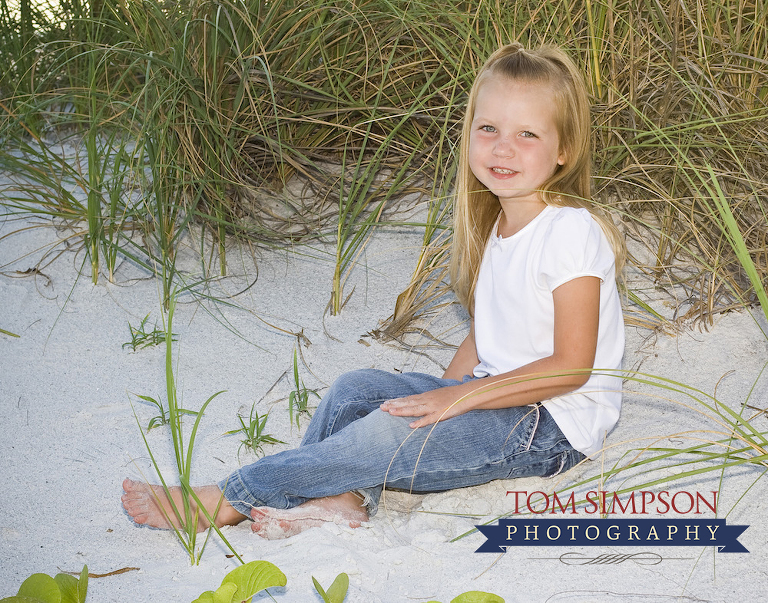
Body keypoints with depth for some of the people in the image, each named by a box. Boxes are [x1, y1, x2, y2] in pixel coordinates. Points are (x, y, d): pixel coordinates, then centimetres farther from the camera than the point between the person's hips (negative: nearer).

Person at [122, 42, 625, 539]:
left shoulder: (571, 232, -20)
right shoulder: (496, 223, 8)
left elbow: (570, 367, -23)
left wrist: (460, 397, -22)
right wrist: (442, 393, -1)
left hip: (555, 428, -9)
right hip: (496, 396, 9)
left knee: (390, 432, -22)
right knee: (356, 388, -3)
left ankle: (230, 500, -15)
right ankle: (342, 497, -27)